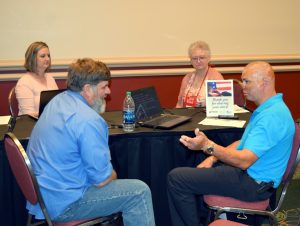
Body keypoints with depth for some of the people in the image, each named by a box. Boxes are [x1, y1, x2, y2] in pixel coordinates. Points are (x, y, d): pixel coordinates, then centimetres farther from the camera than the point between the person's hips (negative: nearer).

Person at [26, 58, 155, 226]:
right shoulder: (88, 121, -24)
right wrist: (113, 175, 1)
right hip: (62, 204, -10)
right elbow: (102, 179, -20)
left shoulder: (58, 100, 4)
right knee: (140, 192, -7)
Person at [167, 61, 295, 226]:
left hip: (253, 183, -11)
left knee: (177, 177, -13)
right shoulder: (266, 109, 11)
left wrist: (208, 146, -30)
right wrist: (213, 158, 5)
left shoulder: (272, 116, -23)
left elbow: (244, 161, -28)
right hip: (247, 173, 11)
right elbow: (245, 143, 16)